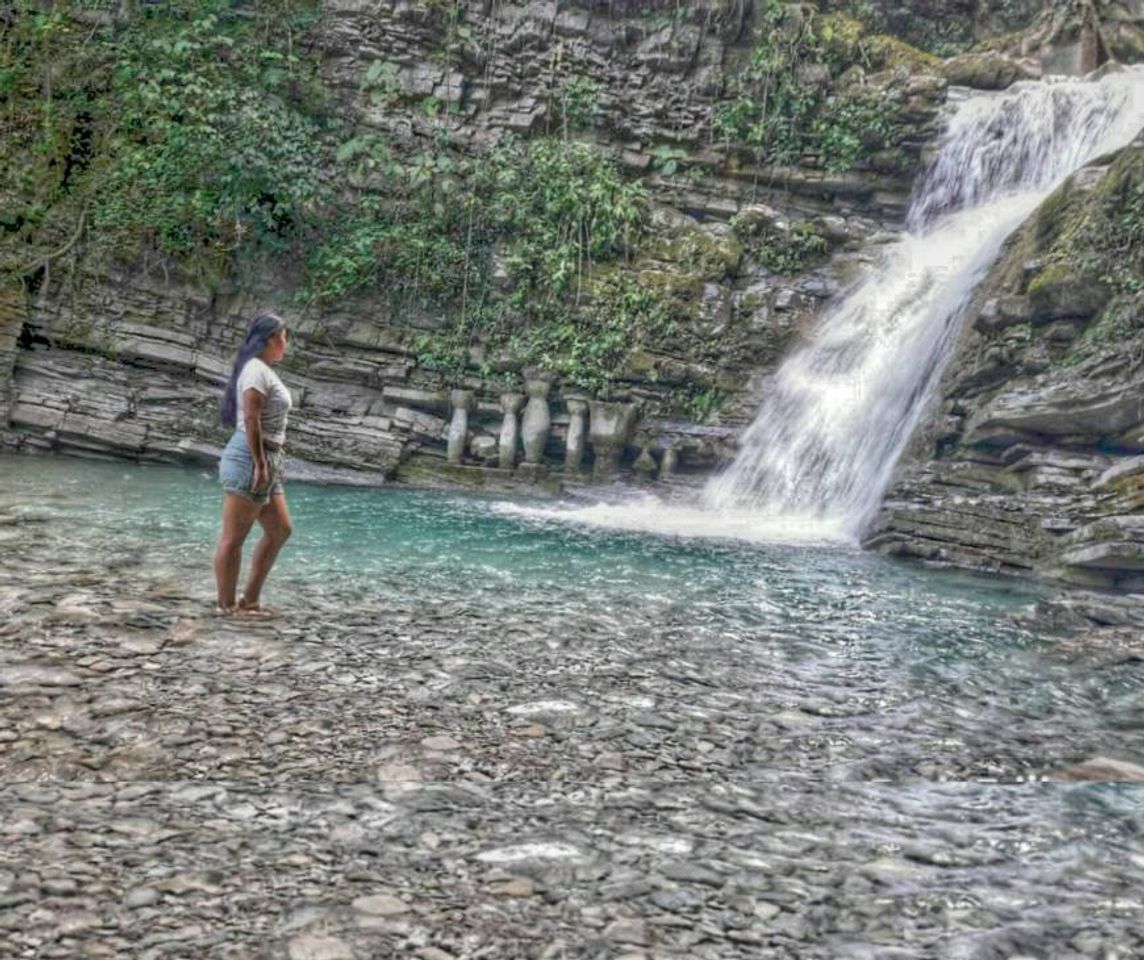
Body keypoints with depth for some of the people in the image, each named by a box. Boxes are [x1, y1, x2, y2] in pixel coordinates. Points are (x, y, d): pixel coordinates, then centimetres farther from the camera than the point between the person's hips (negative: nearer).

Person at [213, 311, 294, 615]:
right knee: (233, 537, -3)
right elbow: (250, 419, -20)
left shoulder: (264, 371, 18)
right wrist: (259, 464, -21)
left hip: (267, 461, 10)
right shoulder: (257, 370, -12)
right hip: (249, 458, -10)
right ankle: (227, 606, 4)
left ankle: (249, 599, 18)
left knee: (280, 529, 13)